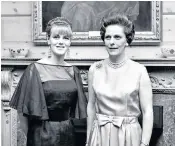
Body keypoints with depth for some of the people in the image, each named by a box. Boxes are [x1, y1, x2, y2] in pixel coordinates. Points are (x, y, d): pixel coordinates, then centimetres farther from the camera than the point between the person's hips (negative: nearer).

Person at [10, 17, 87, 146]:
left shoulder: (73, 71, 3)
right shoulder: (36, 69, -10)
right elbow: (23, 108, -8)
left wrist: (66, 125, 6)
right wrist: (30, 135, -8)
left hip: (68, 134, 4)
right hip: (42, 134, -4)